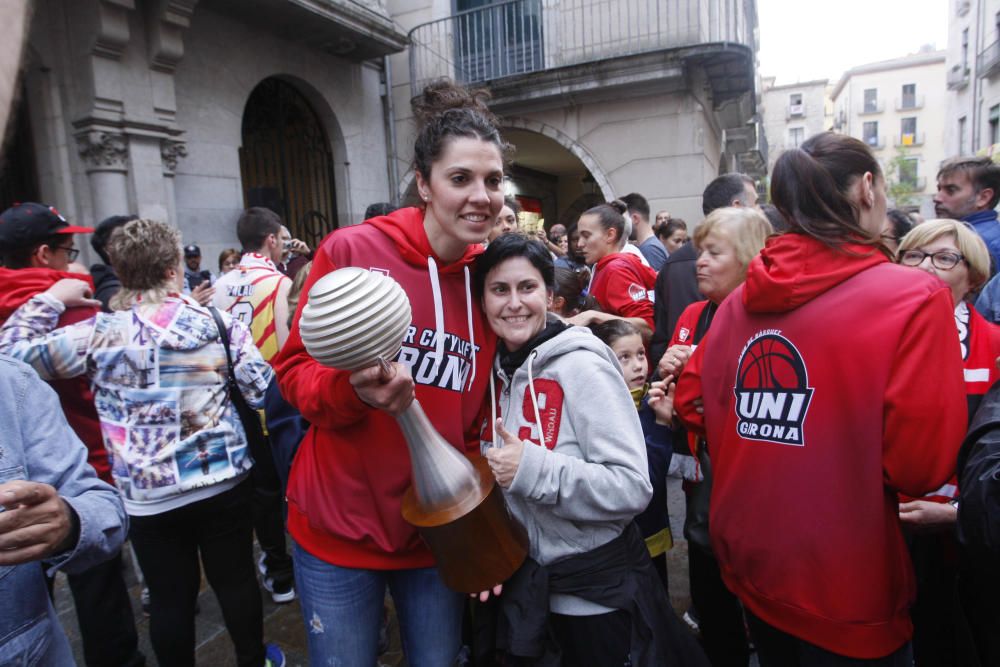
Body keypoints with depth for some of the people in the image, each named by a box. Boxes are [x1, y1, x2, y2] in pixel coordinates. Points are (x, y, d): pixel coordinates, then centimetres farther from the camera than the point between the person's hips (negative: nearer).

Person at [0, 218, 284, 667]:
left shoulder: (99, 333, -8)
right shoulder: (219, 323, -6)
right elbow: (261, 390, -5)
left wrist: (51, 298, 8)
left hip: (149, 495, 0)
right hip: (224, 482, 1)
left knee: (170, 597, 15)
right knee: (236, 580, 17)